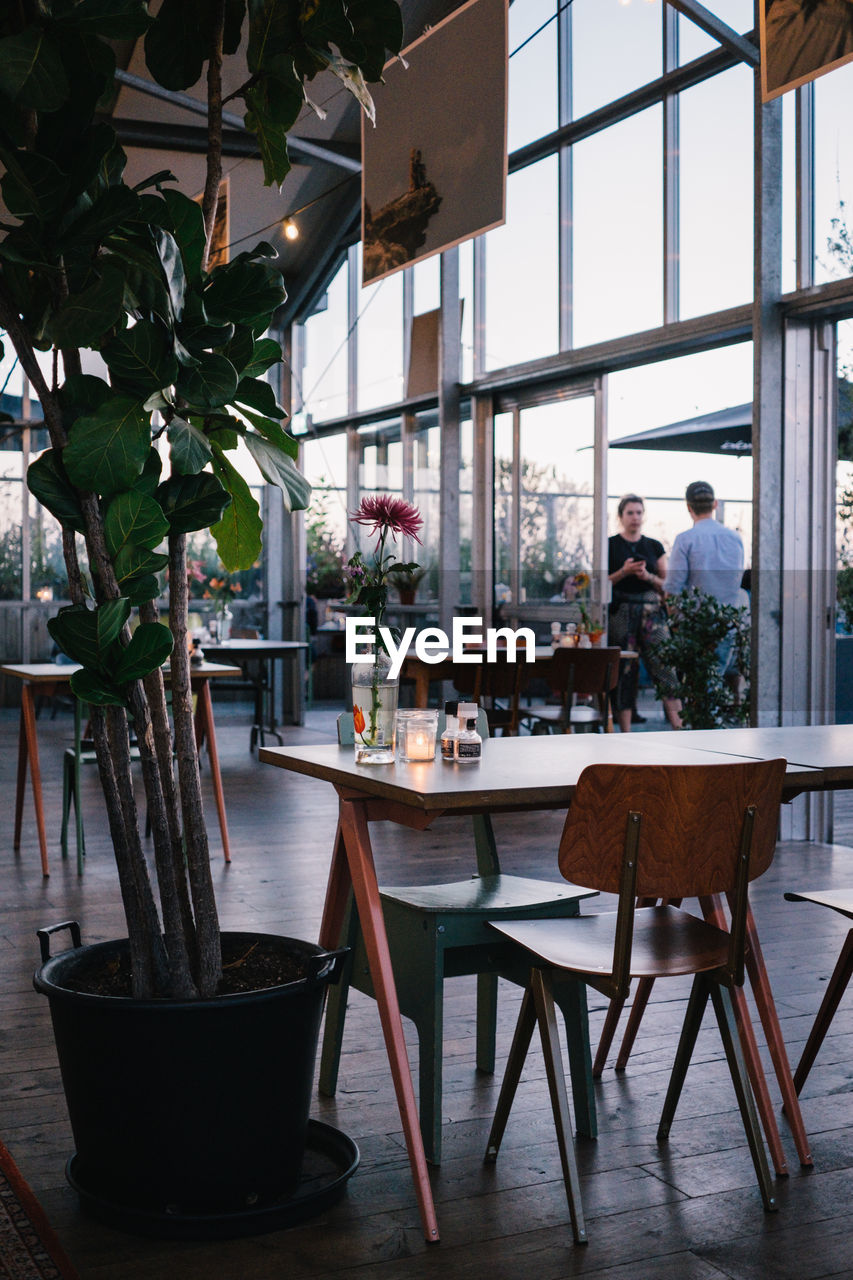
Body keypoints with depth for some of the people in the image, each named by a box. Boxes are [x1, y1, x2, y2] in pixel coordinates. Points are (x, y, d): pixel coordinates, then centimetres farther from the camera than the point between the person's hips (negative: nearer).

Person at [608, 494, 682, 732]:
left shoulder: (654, 546, 13)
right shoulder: (610, 545, 6)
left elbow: (666, 585, 14)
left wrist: (648, 577, -5)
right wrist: (624, 572, -12)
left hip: (651, 611, 2)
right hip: (621, 612, -2)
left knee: (664, 663, -11)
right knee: (624, 669, -2)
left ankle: (678, 724, -13)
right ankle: (625, 732, 3)